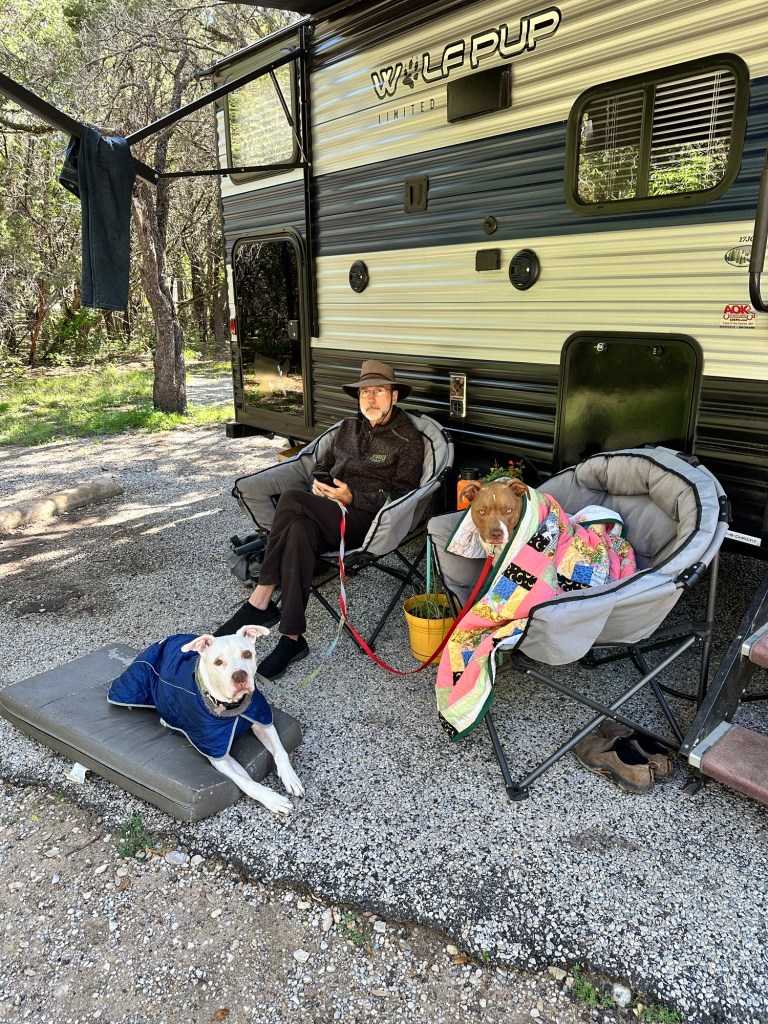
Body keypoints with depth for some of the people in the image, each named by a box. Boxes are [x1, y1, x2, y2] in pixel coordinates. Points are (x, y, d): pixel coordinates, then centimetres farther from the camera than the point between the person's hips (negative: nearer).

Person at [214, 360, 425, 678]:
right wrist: (318, 484, 4)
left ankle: (260, 601, -24)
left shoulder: (408, 440, 2)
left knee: (290, 500, -29)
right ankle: (292, 638, -30)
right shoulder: (348, 427, 21)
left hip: (364, 520, -5)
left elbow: (402, 496, -4)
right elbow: (324, 464, 29)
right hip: (327, 513, 6)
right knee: (299, 529, -33)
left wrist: (352, 498, -15)